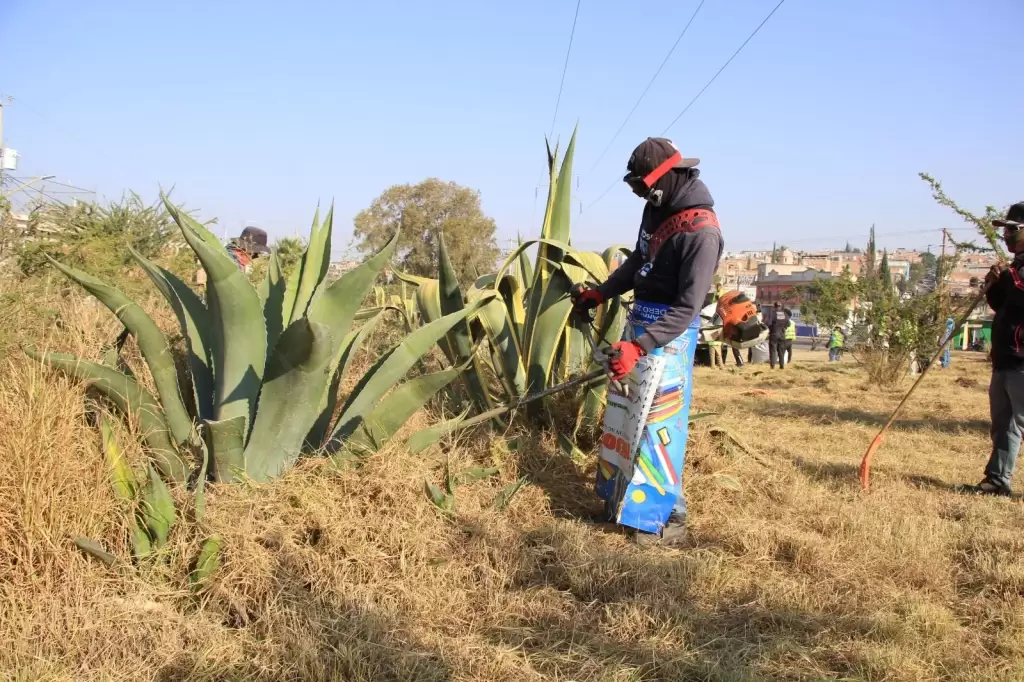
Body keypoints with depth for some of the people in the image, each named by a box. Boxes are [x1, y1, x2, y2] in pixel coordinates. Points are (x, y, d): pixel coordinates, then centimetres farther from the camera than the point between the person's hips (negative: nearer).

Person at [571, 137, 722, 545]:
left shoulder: (701, 231, -22)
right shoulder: (658, 208, 5)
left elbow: (687, 308, -24)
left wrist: (638, 347, -29)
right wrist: (601, 293, 22)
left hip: (670, 332, -9)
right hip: (640, 319, 9)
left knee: (657, 421, -7)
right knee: (623, 413, 16)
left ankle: (667, 517, 3)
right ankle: (620, 499, 29)